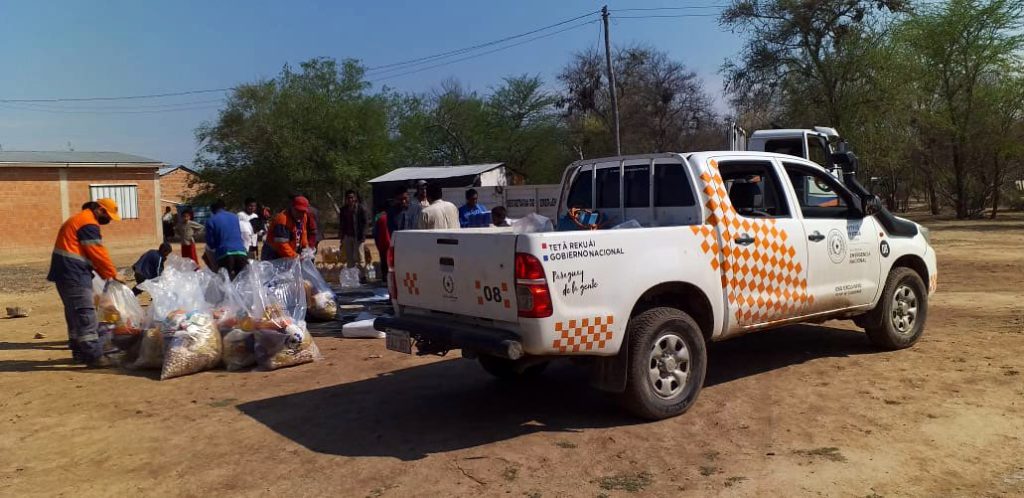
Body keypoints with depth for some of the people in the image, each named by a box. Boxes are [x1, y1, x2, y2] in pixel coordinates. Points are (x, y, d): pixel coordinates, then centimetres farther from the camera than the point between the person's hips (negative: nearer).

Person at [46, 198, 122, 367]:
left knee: (75, 314, 15)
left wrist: (105, 273, 13)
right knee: (86, 315, -10)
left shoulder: (80, 219, 20)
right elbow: (98, 253, -15)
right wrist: (113, 274, -4)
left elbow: (91, 253, 19)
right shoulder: (88, 224, -13)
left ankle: (80, 353, 22)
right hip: (74, 273, -11)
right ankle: (94, 355, -11)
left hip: (67, 272, 11)